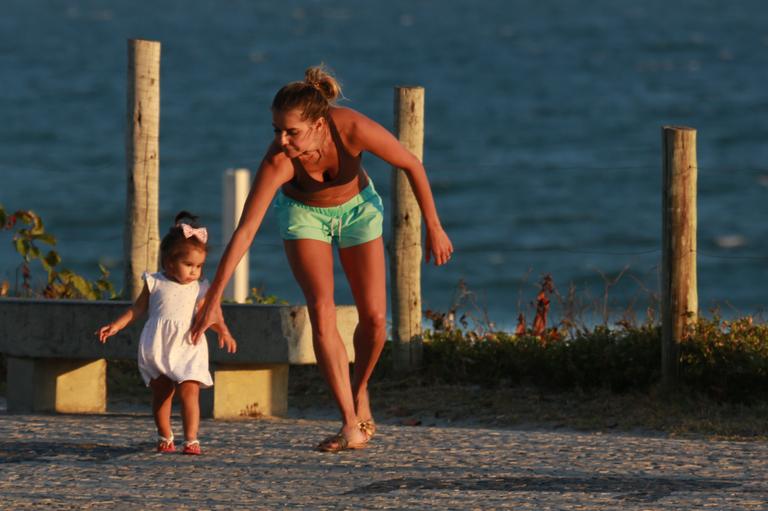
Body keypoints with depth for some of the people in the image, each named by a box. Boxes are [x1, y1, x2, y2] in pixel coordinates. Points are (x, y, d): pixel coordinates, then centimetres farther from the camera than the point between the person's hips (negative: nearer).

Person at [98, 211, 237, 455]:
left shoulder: (198, 289, 5)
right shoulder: (155, 283, 3)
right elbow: (138, 309, 10)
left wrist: (223, 331, -12)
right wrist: (116, 326, 5)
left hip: (187, 348, 0)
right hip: (157, 347, 0)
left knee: (189, 391, -14)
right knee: (161, 393, 7)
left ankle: (191, 439, -16)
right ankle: (165, 437, 20)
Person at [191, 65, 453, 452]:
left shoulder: (355, 129, -37)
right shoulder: (278, 161, -37)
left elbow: (411, 165, -19)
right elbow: (244, 232, -36)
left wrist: (433, 227, -12)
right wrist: (213, 300, -38)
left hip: (356, 206, 1)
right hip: (303, 213, -1)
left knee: (374, 318, -2)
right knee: (322, 312, -17)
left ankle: (359, 390, 28)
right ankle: (351, 425, -14)